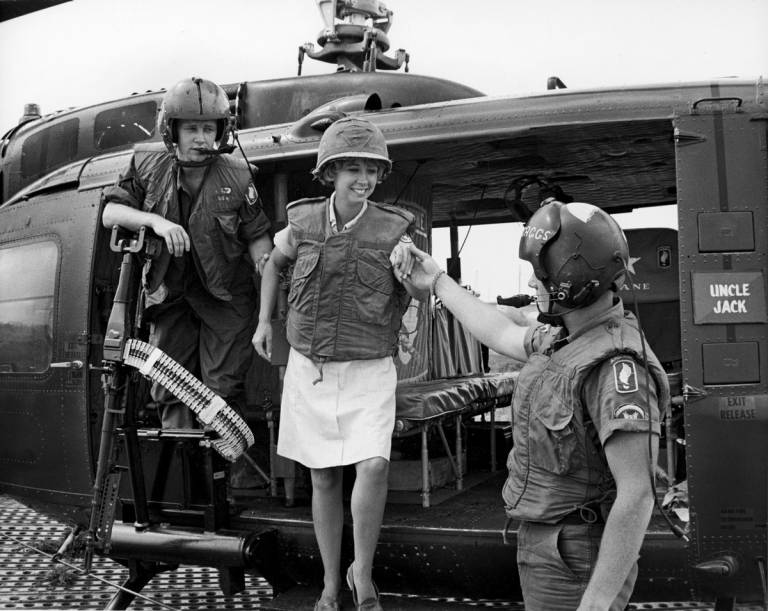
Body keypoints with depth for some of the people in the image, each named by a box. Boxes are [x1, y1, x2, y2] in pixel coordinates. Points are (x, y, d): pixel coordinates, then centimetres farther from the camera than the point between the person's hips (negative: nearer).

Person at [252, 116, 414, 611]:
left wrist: (407, 273, -16)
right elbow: (275, 262, 20)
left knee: (374, 465, -22)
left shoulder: (394, 229, -7)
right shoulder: (303, 222, -2)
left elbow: (401, 308, 2)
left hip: (369, 371, -2)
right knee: (324, 478, 10)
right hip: (310, 368, 2)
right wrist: (264, 320, 15)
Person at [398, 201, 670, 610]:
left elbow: (637, 495, -28)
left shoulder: (618, 367, -27)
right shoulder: (570, 336, 2)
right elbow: (504, 337, 20)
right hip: (548, 542, 9)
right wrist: (438, 283, 28)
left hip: (573, 568, -9)